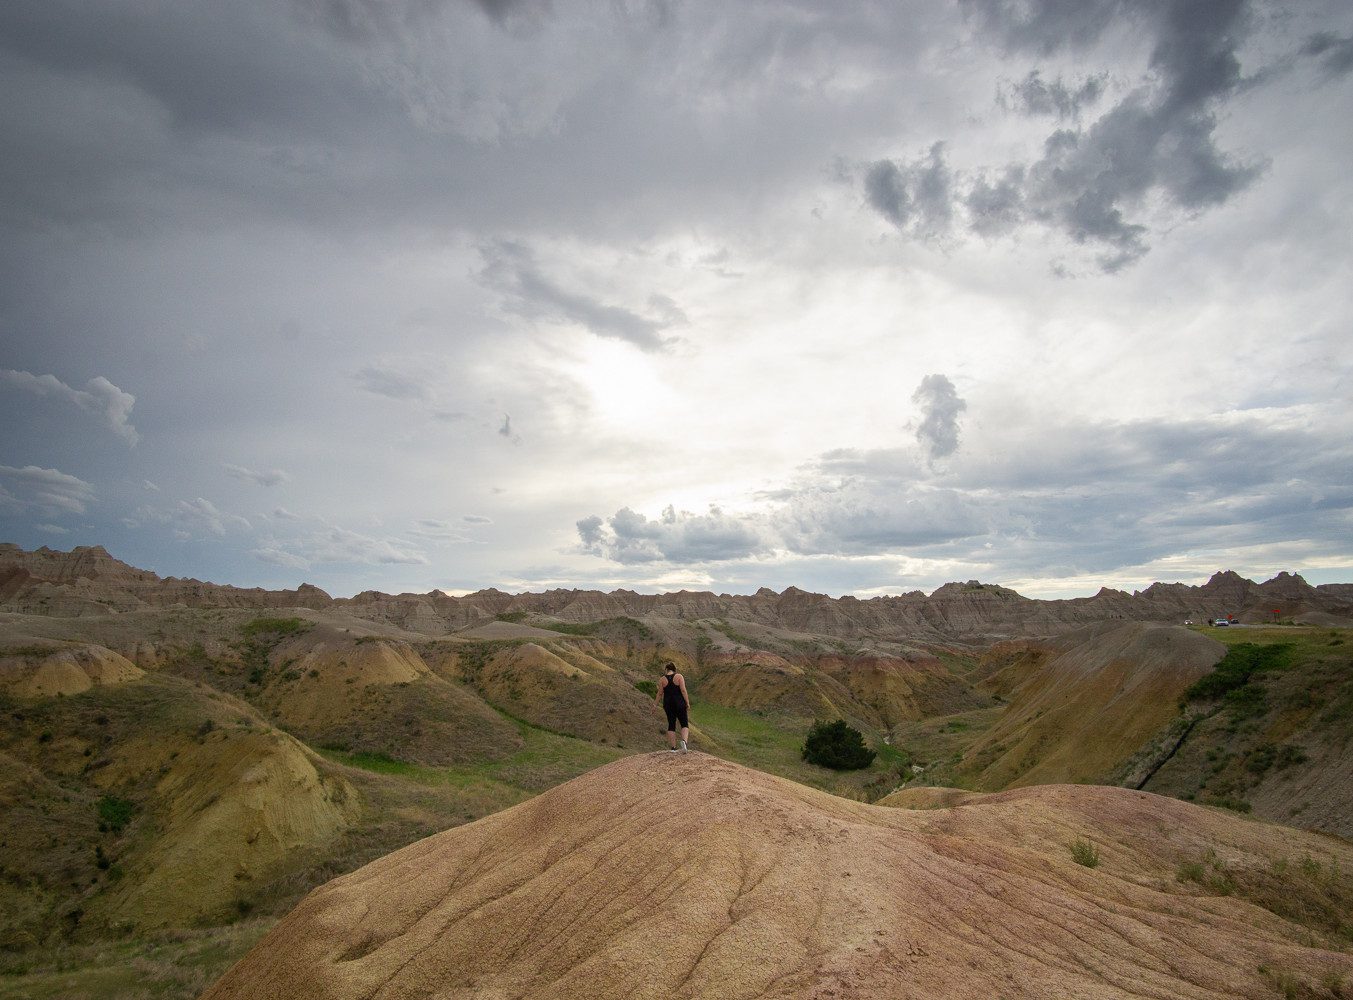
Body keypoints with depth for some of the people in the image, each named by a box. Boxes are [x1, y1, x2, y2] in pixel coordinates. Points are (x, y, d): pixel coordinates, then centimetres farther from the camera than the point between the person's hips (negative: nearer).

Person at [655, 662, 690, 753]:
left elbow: (659, 694, 0)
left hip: (668, 704, 2)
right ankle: (684, 741, -21)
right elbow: (683, 690, -12)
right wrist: (688, 703, -8)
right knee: (685, 724, 5)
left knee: (671, 725, 11)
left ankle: (673, 748, 8)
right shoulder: (679, 676, -4)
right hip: (679, 703, -2)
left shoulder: (662, 679, 1)